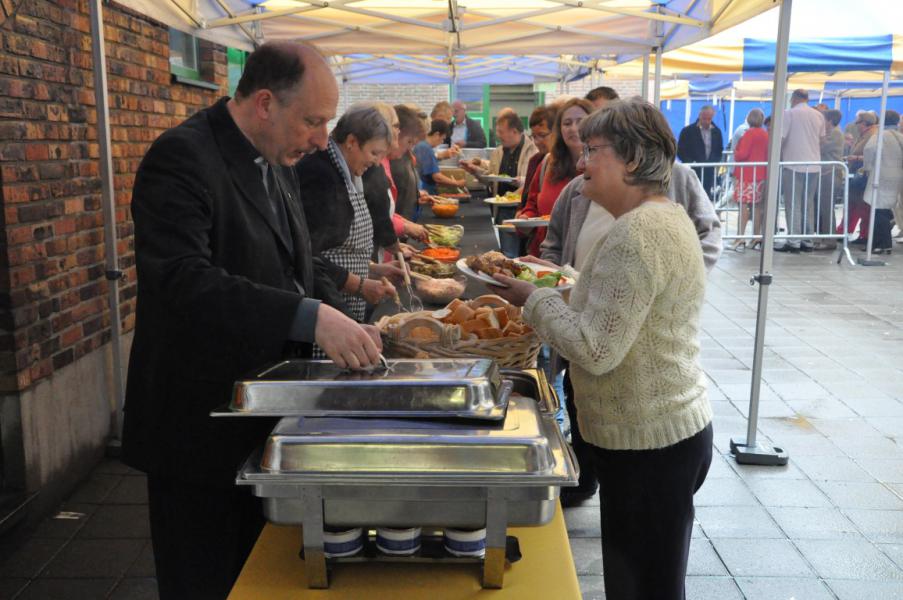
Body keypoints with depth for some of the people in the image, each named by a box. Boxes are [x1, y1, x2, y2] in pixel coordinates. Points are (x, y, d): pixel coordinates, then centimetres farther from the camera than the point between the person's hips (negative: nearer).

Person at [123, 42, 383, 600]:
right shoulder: (182, 158, -19)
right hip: (202, 424, -8)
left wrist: (343, 327, -2)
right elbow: (183, 279, -32)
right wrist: (311, 318, -38)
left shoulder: (278, 165, 8)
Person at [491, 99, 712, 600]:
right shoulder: (663, 216, 10)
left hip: (647, 443, -10)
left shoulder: (637, 234, -23)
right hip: (669, 429, 10)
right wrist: (548, 294, 7)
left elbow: (595, 350, -25)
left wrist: (533, 299, -12)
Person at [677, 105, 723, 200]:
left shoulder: (716, 131, 11)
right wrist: (690, 163, -12)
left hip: (710, 172, 3)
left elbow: (719, 150, 19)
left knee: (708, 196, 1)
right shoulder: (688, 131, 0)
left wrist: (716, 163, 2)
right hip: (693, 171, -3)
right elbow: (680, 151, -1)